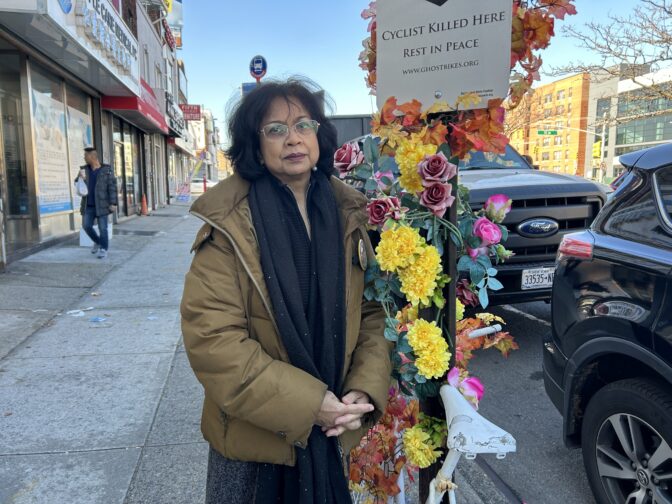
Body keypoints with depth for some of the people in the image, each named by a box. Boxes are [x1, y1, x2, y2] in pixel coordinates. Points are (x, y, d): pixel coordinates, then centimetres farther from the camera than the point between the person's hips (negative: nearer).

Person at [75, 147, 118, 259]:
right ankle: (97, 242, 25)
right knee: (86, 225, 2)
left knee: (102, 228, -3)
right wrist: (80, 178, -13)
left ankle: (103, 249, 7)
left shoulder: (107, 170, -4)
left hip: (101, 205, -4)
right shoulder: (84, 169, 9)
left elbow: (112, 187, -7)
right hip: (88, 205, 5)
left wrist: (113, 203, -13)